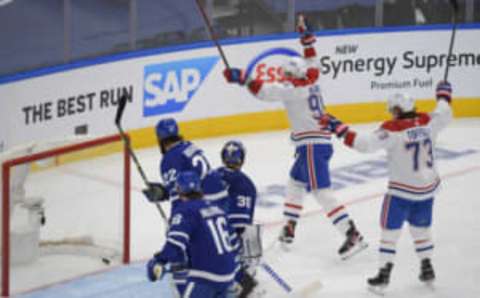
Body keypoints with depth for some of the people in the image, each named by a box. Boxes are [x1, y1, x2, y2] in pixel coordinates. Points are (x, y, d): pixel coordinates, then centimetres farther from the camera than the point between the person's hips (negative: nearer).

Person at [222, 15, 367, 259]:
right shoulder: (311, 81, 14)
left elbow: (264, 91, -17)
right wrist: (306, 36, 37)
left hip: (311, 146, -9)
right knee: (295, 183, 22)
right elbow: (312, 63, 32)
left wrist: (242, 79, -14)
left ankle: (353, 236, -22)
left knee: (321, 192, -14)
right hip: (320, 142, 9)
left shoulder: (292, 88, -7)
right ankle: (288, 231, 26)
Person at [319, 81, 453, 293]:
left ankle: (384, 274, 2)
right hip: (428, 187, 6)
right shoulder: (427, 122, -4)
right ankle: (427, 269, 28)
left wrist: (338, 128, -22)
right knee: (421, 227, 23)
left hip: (402, 189, -6)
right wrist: (444, 95, 35)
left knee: (390, 229, 4)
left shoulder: (393, 129, -19)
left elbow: (366, 143, -25)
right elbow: (444, 115, 16)